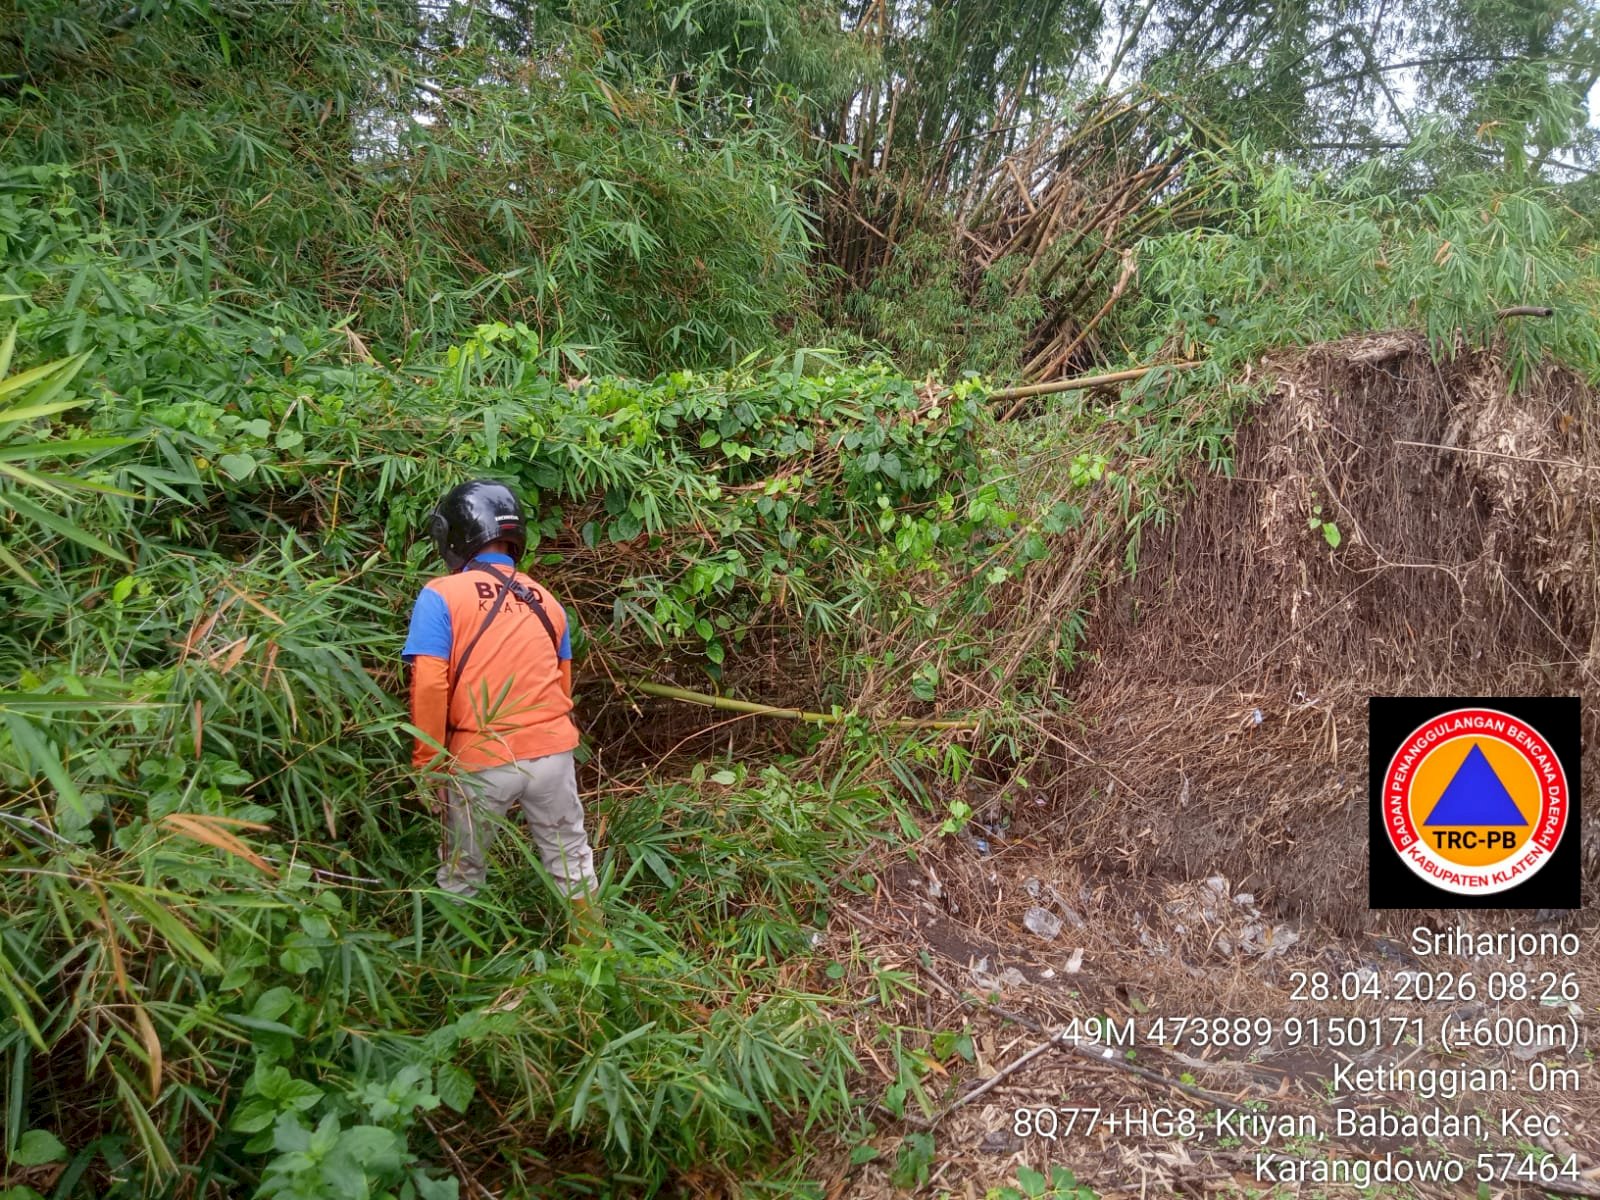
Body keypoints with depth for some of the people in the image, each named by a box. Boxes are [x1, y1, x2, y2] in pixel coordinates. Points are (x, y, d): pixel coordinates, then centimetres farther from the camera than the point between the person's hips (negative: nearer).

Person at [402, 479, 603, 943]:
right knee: (572, 864, 19)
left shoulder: (442, 596, -7)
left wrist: (427, 762, -4)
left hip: (481, 761, -3)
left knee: (461, 875, 16)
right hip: (552, 752, 4)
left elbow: (429, 687, -13)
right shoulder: (546, 601, 8)